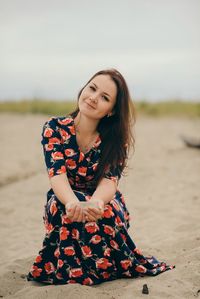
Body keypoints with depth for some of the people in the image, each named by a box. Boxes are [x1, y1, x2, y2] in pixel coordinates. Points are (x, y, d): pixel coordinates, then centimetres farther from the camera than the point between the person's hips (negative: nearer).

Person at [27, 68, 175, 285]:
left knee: (106, 211, -34)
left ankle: (104, 267, -12)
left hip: (104, 204, 0)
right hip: (63, 202, 0)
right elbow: (57, 174, -28)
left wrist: (94, 202, -52)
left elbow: (109, 180, -26)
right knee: (65, 208, -35)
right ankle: (69, 267, -16)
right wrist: (74, 203, -51)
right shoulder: (54, 128, -15)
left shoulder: (115, 139, -12)